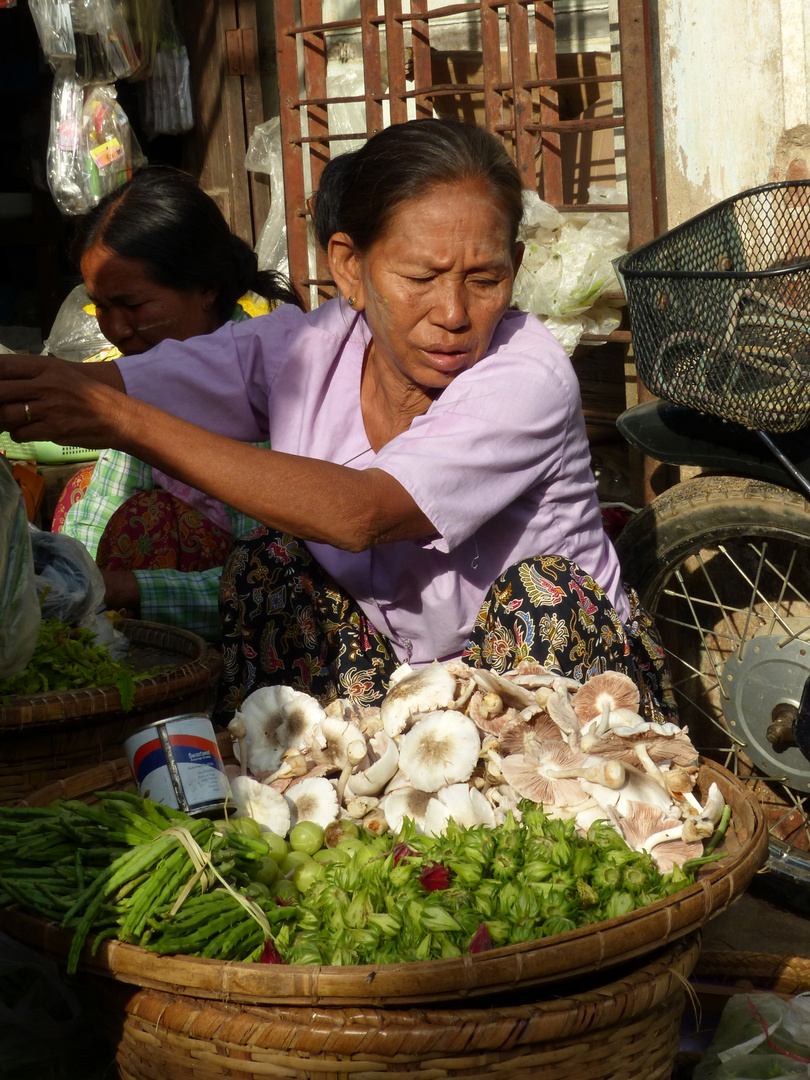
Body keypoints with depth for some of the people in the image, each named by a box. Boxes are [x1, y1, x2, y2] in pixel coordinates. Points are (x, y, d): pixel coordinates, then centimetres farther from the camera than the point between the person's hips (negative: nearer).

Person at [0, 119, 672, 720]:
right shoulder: (299, 350, -11)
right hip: (392, 676, 3)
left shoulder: (529, 376, -26)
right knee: (269, 560, -16)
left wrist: (119, 420, -43)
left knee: (541, 587, -30)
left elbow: (361, 513, -39)